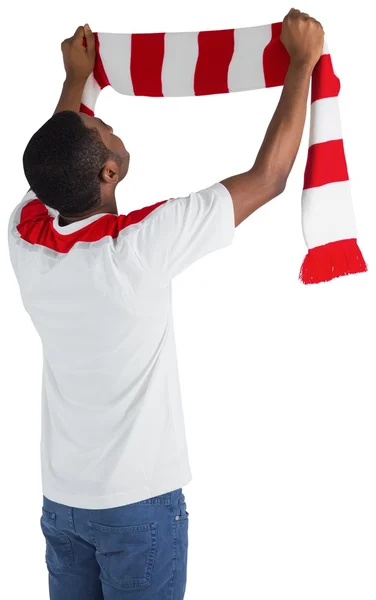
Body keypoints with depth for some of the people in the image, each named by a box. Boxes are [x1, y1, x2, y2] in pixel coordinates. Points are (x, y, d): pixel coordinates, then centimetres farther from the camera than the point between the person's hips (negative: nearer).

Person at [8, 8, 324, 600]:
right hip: (139, 504, -5)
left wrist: (76, 78, 28)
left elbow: (51, 167, 16)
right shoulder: (141, 247, -24)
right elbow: (268, 177, -16)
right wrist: (302, 61, -5)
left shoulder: (25, 237, -9)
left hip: (61, 500, 6)